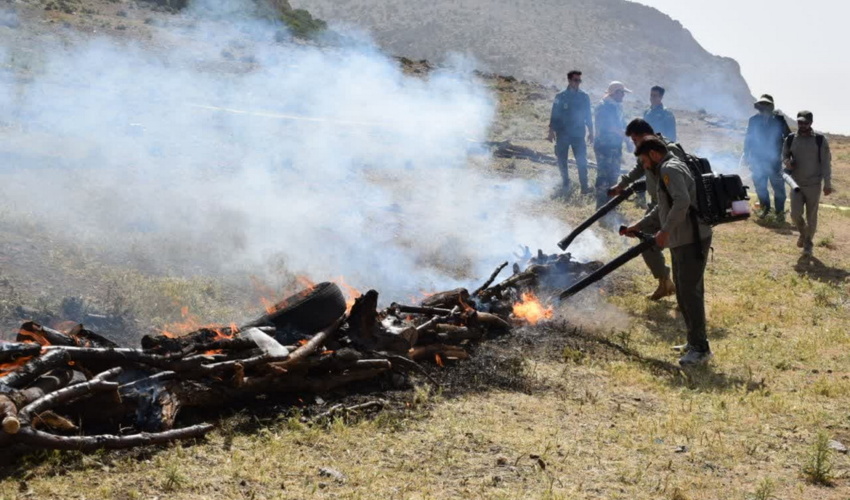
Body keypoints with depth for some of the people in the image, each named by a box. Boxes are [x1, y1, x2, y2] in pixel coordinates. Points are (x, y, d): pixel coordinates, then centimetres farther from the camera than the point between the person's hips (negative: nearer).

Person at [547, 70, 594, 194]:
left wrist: (590, 132, 7)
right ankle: (565, 184, 19)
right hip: (562, 134, 0)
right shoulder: (561, 97, 1)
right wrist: (551, 131, -3)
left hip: (578, 134, 0)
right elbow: (554, 115, 2)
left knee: (581, 161, -8)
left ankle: (584, 186, -6)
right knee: (562, 160, 5)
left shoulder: (584, 97, 5)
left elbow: (588, 116, 9)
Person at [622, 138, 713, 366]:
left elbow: (682, 202, -29)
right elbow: (661, 210, 28)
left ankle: (700, 348, -4)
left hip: (692, 242, -11)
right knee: (684, 292, 17)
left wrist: (665, 230, -24)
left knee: (690, 292, -8)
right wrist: (638, 227, 23)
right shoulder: (669, 169, 20)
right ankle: (695, 342, 26)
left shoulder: (670, 169, -13)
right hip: (682, 242, 11)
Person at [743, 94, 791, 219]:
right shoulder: (754, 120, 2)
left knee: (778, 185, 1)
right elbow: (748, 139, 9)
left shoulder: (778, 119, -5)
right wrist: (746, 156, 9)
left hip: (774, 159, -2)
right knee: (759, 185, 9)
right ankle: (765, 208, 26)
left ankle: (780, 210, 13)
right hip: (758, 159, 2)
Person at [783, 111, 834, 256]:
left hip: (814, 185, -2)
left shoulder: (820, 141, -7)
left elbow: (826, 163, -5)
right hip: (796, 184, 2)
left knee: (811, 217, 4)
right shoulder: (790, 139, 0)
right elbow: (784, 155, 15)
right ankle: (803, 233, 24)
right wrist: (787, 162, -10)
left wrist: (827, 184, -8)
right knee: (795, 213, -7)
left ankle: (808, 243, 21)